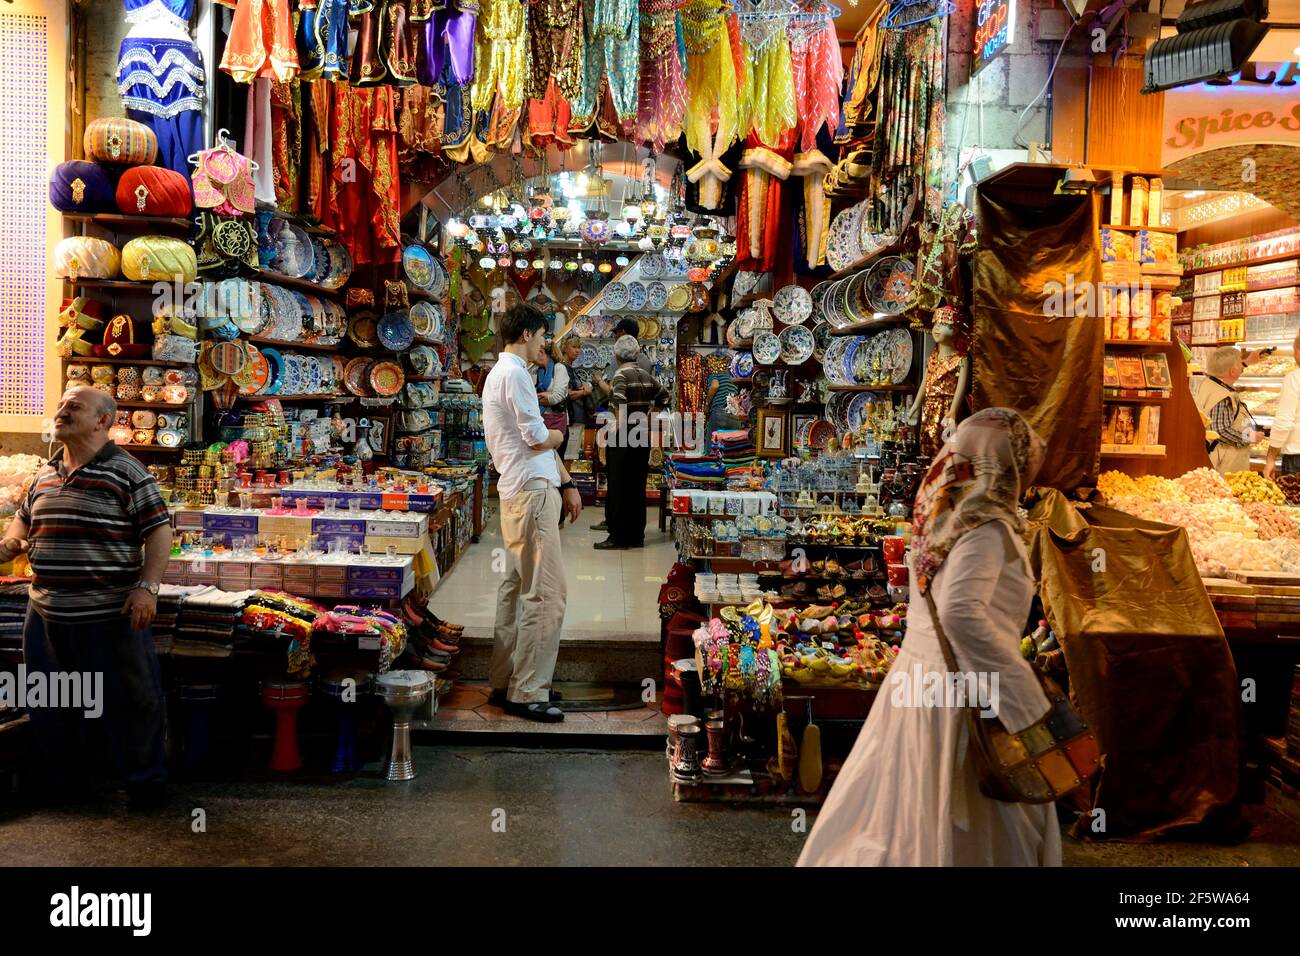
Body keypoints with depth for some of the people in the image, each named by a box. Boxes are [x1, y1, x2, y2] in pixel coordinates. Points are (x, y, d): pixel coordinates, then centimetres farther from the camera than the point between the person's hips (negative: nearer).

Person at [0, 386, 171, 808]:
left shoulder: (126, 471, -9)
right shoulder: (44, 473, 10)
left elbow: (159, 530, -11)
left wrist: (147, 586, -19)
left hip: (111, 614, -6)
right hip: (47, 614, 6)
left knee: (131, 699, 4)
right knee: (48, 701, 20)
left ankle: (145, 779, 21)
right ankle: (53, 775, 40)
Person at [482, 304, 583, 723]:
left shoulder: (504, 373, 21)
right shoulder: (514, 374, -12)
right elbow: (539, 438, -17)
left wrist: (566, 484, 18)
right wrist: (558, 434, 6)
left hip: (520, 493, 11)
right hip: (532, 493, -11)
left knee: (517, 589, 14)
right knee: (546, 593, -9)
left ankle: (505, 681, 21)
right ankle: (527, 693, -5)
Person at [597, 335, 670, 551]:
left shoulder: (620, 375, -11)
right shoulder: (647, 376, 9)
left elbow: (619, 403, -26)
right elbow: (664, 397, 19)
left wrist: (615, 427, -16)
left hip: (622, 438, -6)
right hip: (643, 437, 6)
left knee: (619, 487, 0)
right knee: (637, 486, 11)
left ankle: (618, 537, 2)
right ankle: (636, 535, 17)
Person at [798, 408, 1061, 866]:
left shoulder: (940, 512, 6)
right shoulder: (986, 527, -18)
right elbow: (960, 612, -32)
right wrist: (1021, 690, -28)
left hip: (916, 673, 8)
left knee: (897, 803, 18)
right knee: (969, 822, 9)